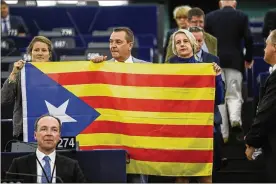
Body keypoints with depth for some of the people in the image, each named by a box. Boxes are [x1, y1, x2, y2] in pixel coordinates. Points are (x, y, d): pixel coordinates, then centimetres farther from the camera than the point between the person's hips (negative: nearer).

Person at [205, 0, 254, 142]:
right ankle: (235, 119, -23)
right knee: (234, 95, 7)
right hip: (235, 61, -1)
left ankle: (222, 133, 4)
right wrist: (248, 58, 10)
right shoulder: (242, 16, 1)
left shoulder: (210, 17, 4)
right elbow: (248, 39, -3)